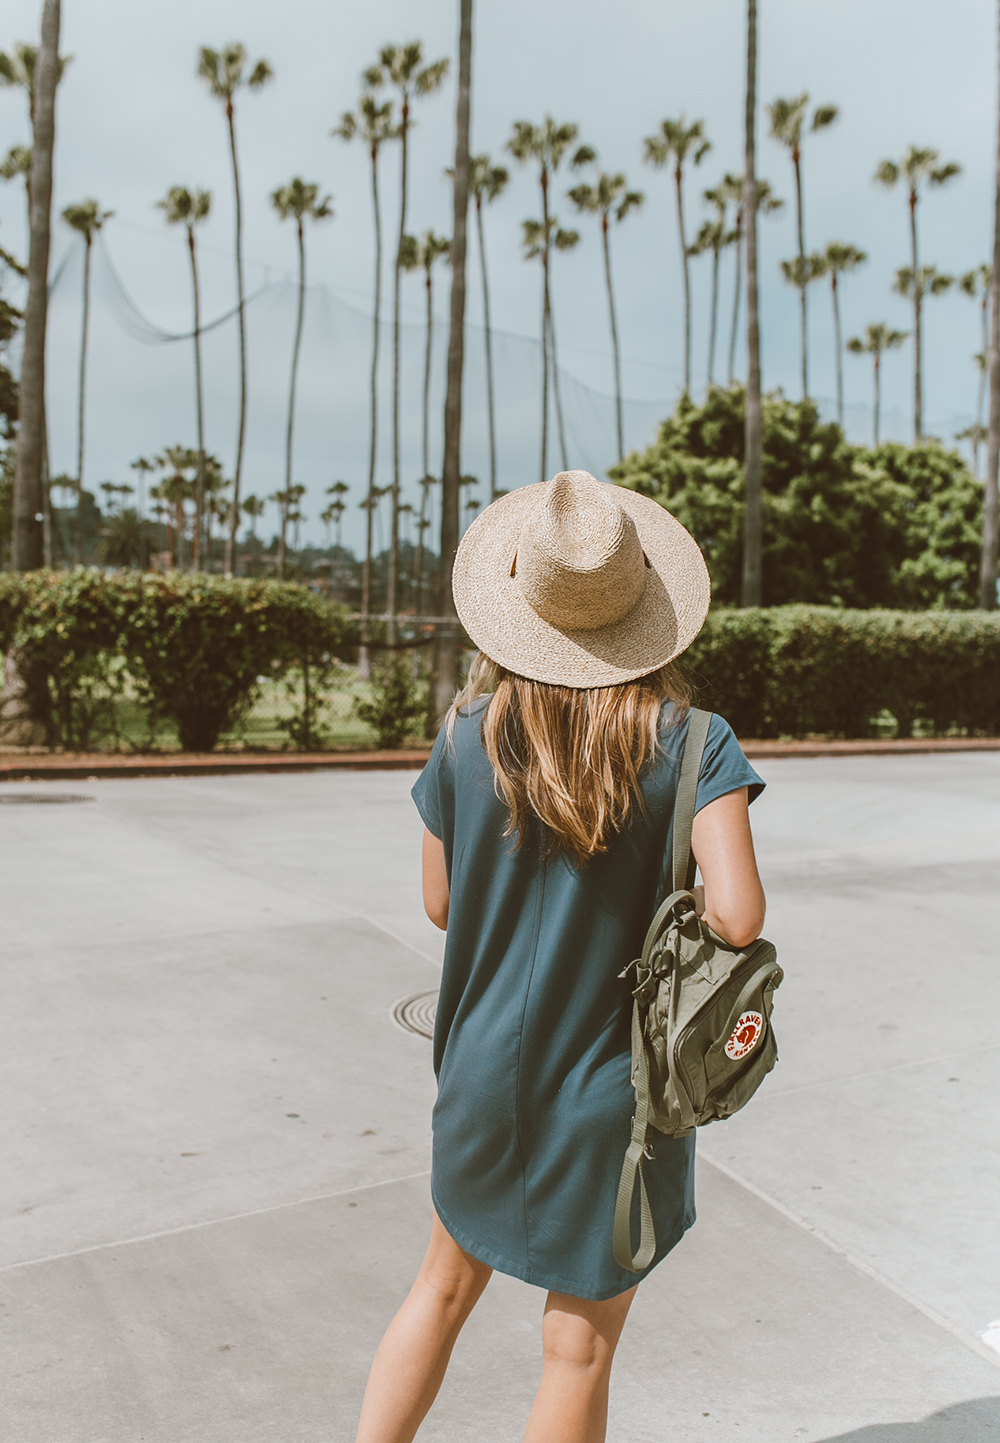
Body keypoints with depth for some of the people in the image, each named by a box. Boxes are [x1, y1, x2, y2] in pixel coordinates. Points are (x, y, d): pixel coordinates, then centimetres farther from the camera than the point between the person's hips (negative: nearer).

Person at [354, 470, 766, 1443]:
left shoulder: (466, 741, -10)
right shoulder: (693, 745, -16)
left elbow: (440, 904, 0)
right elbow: (737, 916, -24)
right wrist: (677, 905, -4)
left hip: (484, 1075, 3)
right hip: (616, 1097, -2)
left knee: (445, 1285, 27)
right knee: (579, 1349, 16)